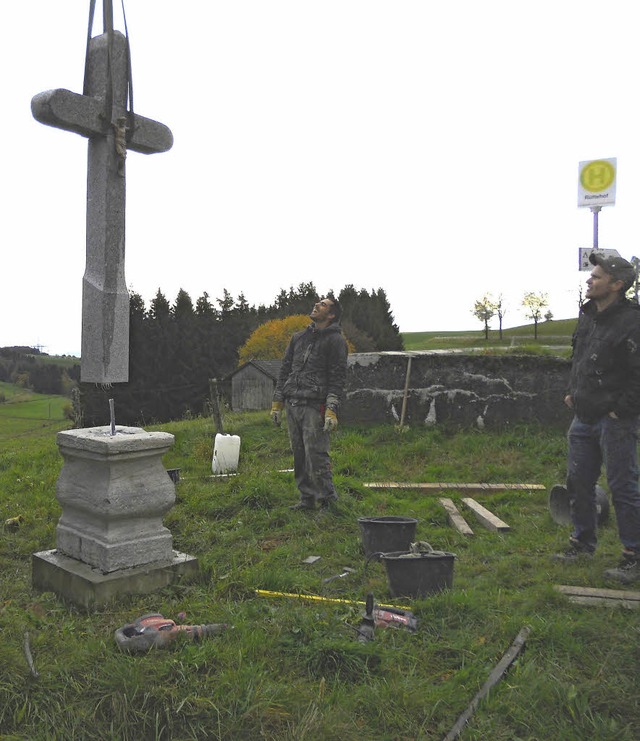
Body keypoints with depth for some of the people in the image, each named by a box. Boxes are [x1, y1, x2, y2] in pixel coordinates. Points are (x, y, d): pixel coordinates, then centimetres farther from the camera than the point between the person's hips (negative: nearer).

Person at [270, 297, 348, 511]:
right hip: (292, 405, 6)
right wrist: (277, 402, 15)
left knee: (316, 455, -11)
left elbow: (338, 378, -7)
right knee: (299, 456, 8)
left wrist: (332, 410, -16)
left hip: (315, 407, -6)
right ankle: (307, 499, 17)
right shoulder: (298, 338, 19)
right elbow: (285, 370, 21)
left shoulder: (335, 340, 0)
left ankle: (328, 500, -1)